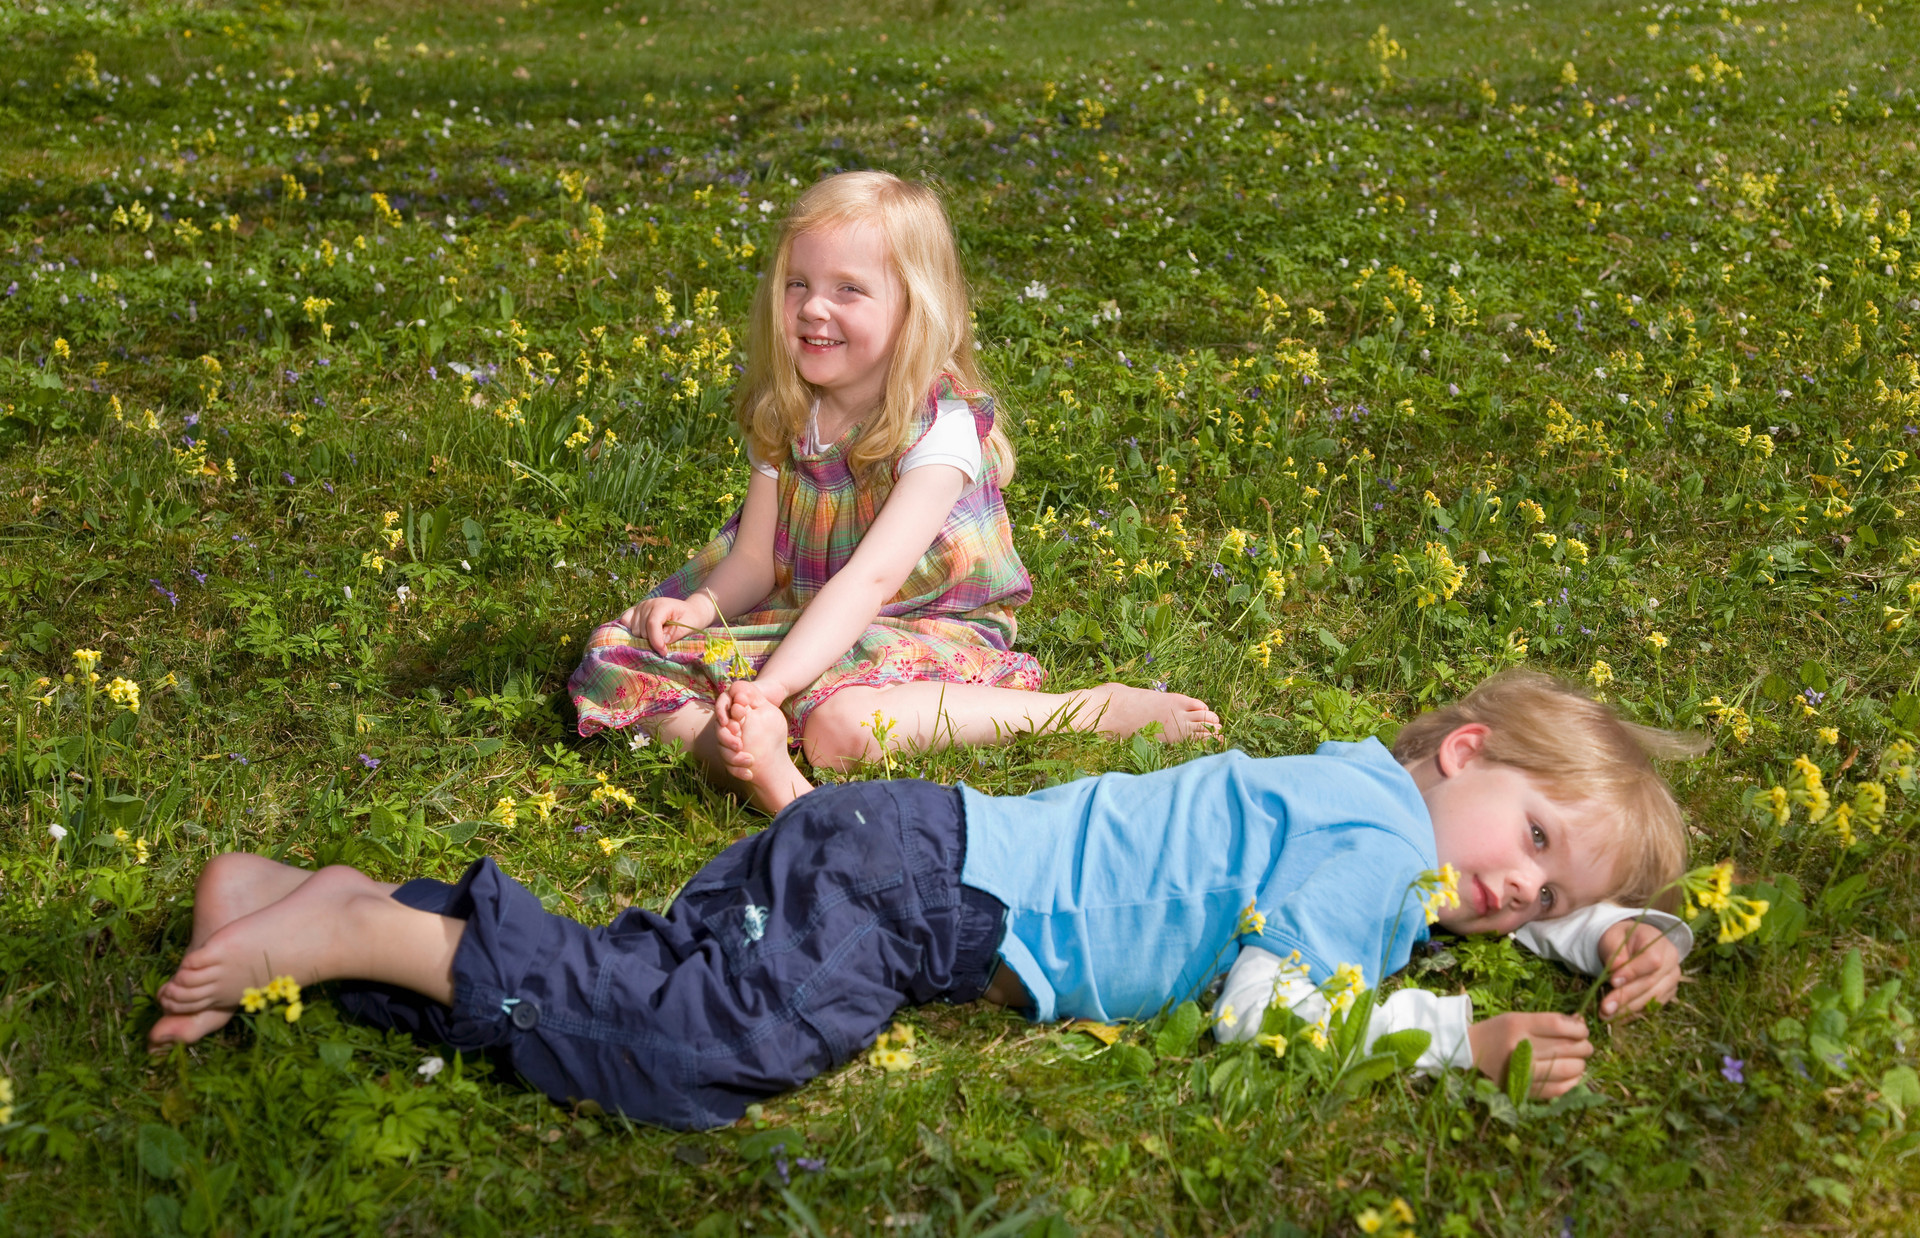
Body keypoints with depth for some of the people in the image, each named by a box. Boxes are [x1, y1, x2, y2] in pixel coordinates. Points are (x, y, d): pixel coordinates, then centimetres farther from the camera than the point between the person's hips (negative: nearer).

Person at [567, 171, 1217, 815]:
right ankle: (764, 774, -34)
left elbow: (870, 578, -28)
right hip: (806, 624, 6)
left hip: (927, 630, -6)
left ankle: (1092, 707, -23)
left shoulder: (940, 427, -19)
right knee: (614, 657, -9)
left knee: (841, 721, -39)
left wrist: (769, 688, -37)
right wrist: (702, 606, -21)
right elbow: (754, 559, 2)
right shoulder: (783, 418, 0)